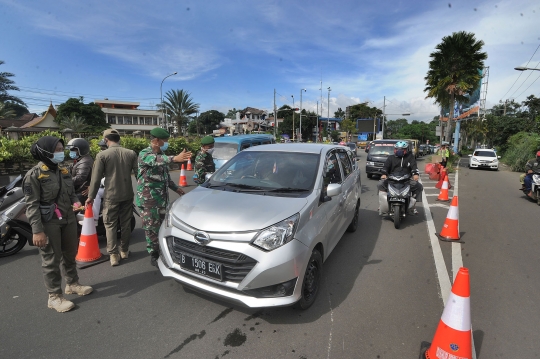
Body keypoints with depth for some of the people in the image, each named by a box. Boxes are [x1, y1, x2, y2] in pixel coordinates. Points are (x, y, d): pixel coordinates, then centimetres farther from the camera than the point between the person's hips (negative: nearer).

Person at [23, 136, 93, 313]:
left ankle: (72, 284, 38)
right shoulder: (34, 175, -13)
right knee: (51, 260, 4)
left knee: (70, 254, 19)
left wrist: (76, 201, -1)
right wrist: (37, 230, -20)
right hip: (49, 223, -7)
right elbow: (32, 205, -16)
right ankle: (54, 296, 18)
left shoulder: (63, 170, 8)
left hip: (68, 219, 7)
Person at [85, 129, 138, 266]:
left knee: (110, 225, 8)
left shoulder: (102, 155, -8)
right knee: (126, 223, 14)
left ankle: (114, 255, 8)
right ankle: (124, 250, 26)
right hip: (128, 195, 3)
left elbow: (96, 178, -6)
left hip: (111, 196, -3)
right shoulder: (131, 153, 0)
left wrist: (91, 196, 4)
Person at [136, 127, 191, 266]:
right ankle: (154, 256, 13)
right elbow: (155, 160, -38)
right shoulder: (144, 154, -13)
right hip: (148, 199, -7)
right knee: (152, 228, 0)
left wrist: (175, 188, 17)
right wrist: (175, 158, -54)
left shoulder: (161, 155, 12)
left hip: (163, 198, 7)